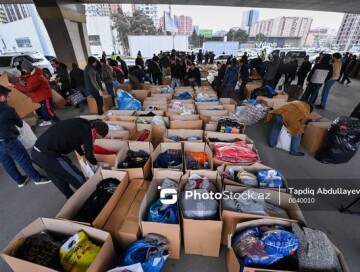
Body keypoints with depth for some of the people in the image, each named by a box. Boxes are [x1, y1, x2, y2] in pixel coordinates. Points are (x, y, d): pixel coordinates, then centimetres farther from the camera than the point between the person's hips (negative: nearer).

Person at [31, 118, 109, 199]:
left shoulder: (79, 123, 12)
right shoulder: (87, 131, -12)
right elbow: (89, 154, -5)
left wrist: (83, 155, 39)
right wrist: (95, 164, 15)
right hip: (48, 156, -10)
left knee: (59, 177, 26)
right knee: (78, 178, 4)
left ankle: (70, 197, 45)